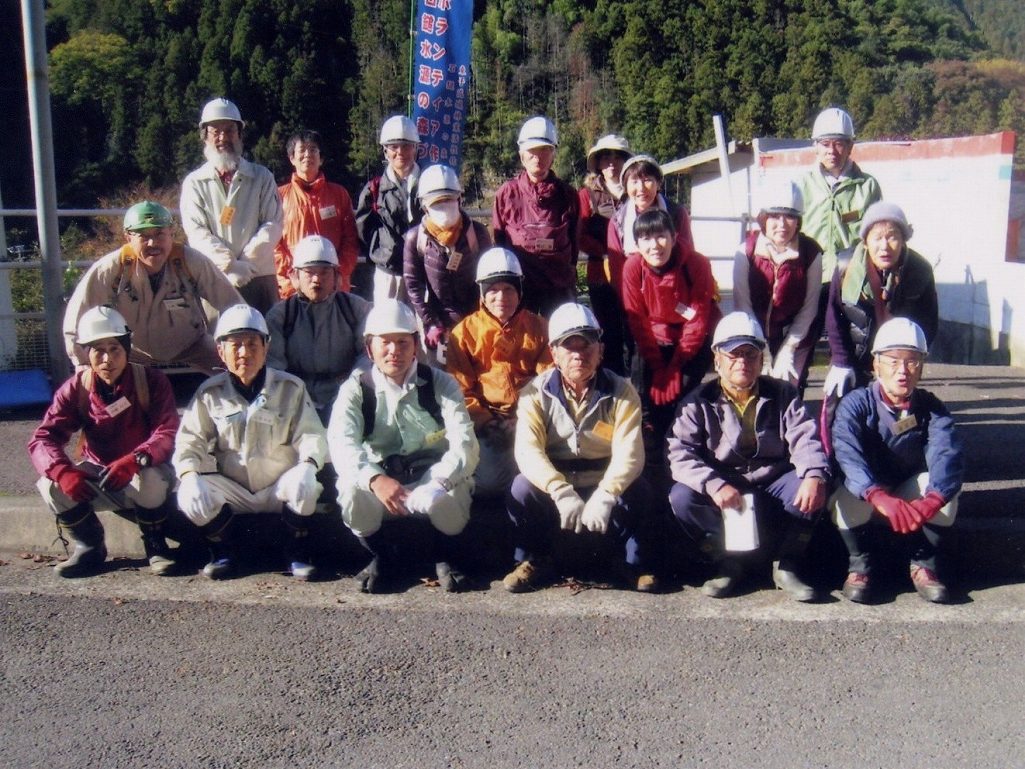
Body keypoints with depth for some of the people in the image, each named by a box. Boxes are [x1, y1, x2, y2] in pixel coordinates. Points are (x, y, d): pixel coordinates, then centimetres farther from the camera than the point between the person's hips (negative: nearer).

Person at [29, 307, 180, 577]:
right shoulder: (75, 389, -8)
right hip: (98, 475, 3)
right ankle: (90, 546, 1)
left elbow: (168, 434, -26)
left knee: (149, 481, -37)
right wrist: (62, 471, -38)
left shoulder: (152, 382, -15)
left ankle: (155, 545, -8)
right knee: (52, 486, -25)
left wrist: (134, 461, -46)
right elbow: (43, 438, -16)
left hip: (147, 471, -3)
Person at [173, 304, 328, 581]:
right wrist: (189, 473, -22)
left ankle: (297, 555, -10)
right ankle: (224, 553, 0)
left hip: (279, 488, -1)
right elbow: (189, 441, -1)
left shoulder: (291, 388, 0)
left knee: (304, 482, -34)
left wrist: (308, 462, -28)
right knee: (190, 495, -26)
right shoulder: (209, 393, 2)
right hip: (232, 491, 1)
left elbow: (310, 434, -5)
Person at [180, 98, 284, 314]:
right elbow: (197, 233, 0)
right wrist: (231, 266, -13)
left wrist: (246, 265, -10)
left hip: (260, 278, 1)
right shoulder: (194, 183, 10)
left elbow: (273, 225, 2)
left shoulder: (262, 178, 12)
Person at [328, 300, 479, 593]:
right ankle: (383, 556, 1)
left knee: (450, 496, -34)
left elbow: (464, 445, -16)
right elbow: (341, 443, -20)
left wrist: (435, 486, -34)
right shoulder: (356, 388, -2)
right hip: (380, 487, 1)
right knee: (349, 488, -31)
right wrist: (376, 480, -39)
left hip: (433, 483, -1)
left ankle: (447, 557, 2)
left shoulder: (441, 384, -3)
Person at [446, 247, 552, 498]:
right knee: (490, 482, -25)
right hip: (487, 421, -1)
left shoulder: (537, 327, 9)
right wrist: (486, 424, -10)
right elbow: (461, 390, 2)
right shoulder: (465, 332, 5)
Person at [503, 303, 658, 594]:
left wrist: (604, 495, -38)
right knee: (522, 487, -27)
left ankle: (635, 564, -1)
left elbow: (629, 452, -21)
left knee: (637, 491, -28)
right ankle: (534, 562, -2)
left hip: (604, 489, 0)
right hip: (555, 489, 1)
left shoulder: (621, 391, -9)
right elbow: (528, 450, -21)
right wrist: (562, 493, -37)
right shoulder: (536, 392, -8)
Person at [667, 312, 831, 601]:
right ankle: (728, 563, -6)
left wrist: (815, 474, -32)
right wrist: (713, 484, -33)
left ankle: (785, 566, -7)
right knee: (681, 496, -29)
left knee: (813, 488, -27)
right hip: (722, 492, -1)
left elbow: (805, 439, -9)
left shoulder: (782, 394, 4)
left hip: (773, 488, 1)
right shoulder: (700, 402, -2)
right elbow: (680, 453, -15)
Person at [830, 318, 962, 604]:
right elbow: (847, 454, -34)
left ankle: (924, 566, -11)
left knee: (945, 485, -27)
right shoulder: (855, 404, -17)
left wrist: (931, 500, -49)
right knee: (848, 491, -34)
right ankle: (860, 566, -13)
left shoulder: (931, 408, -10)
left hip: (911, 497, 2)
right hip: (864, 503, -2)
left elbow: (948, 454, -28)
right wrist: (880, 497, -53)